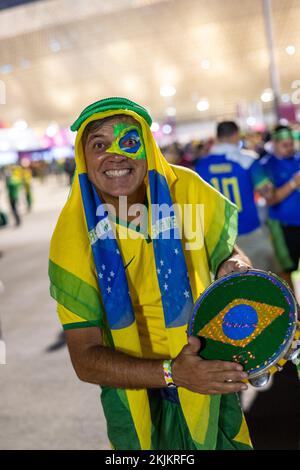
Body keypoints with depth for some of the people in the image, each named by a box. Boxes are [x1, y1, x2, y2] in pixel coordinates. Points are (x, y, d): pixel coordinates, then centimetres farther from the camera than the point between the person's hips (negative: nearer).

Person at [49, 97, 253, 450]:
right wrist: (172, 373, -34)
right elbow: (85, 358, -19)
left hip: (211, 374, 2)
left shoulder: (189, 190, -17)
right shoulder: (73, 235, -21)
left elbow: (227, 252, -1)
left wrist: (236, 265, -26)